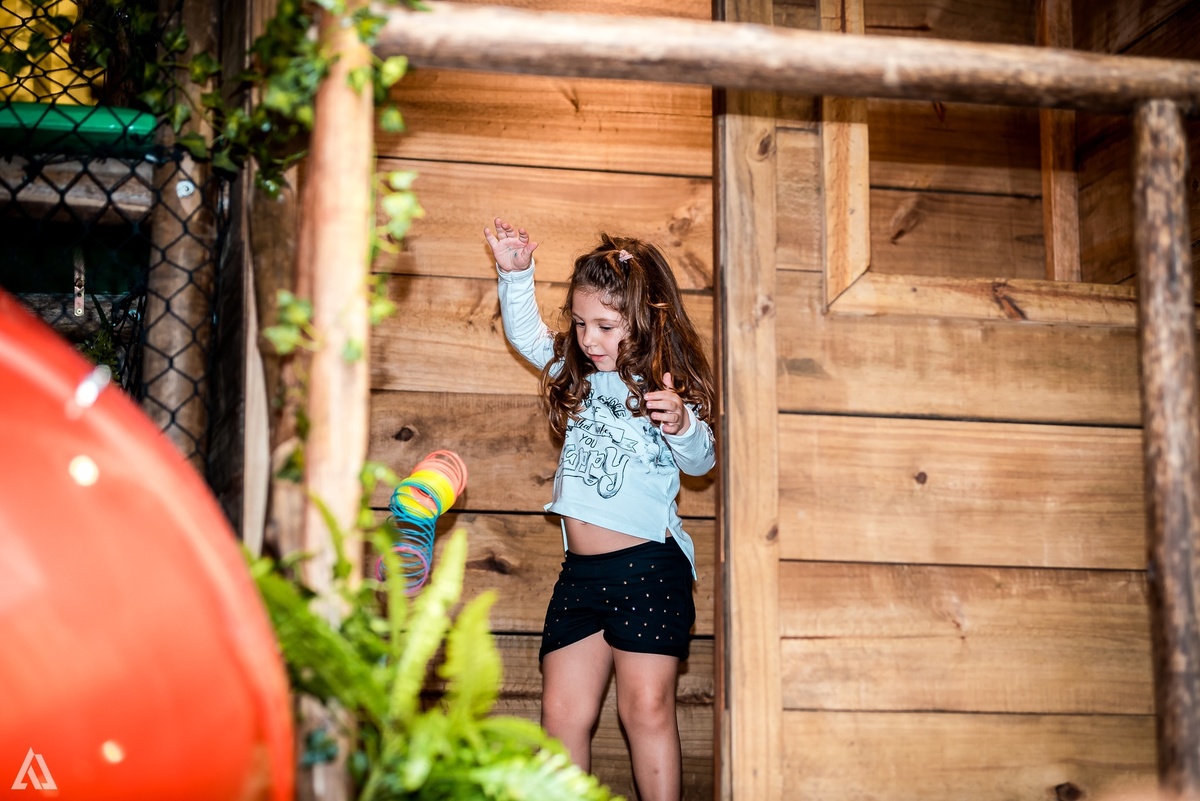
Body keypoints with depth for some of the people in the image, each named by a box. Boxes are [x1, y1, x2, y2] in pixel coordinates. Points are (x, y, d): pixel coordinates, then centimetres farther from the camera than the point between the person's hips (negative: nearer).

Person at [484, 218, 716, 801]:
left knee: (646, 707, -10)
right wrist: (516, 275, 9)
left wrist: (682, 426, -29)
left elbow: (701, 461, -9)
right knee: (562, 714, 3)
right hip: (580, 572, 6)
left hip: (649, 564, -6)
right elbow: (526, 334, 23)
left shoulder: (664, 386, -5)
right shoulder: (577, 374, 13)